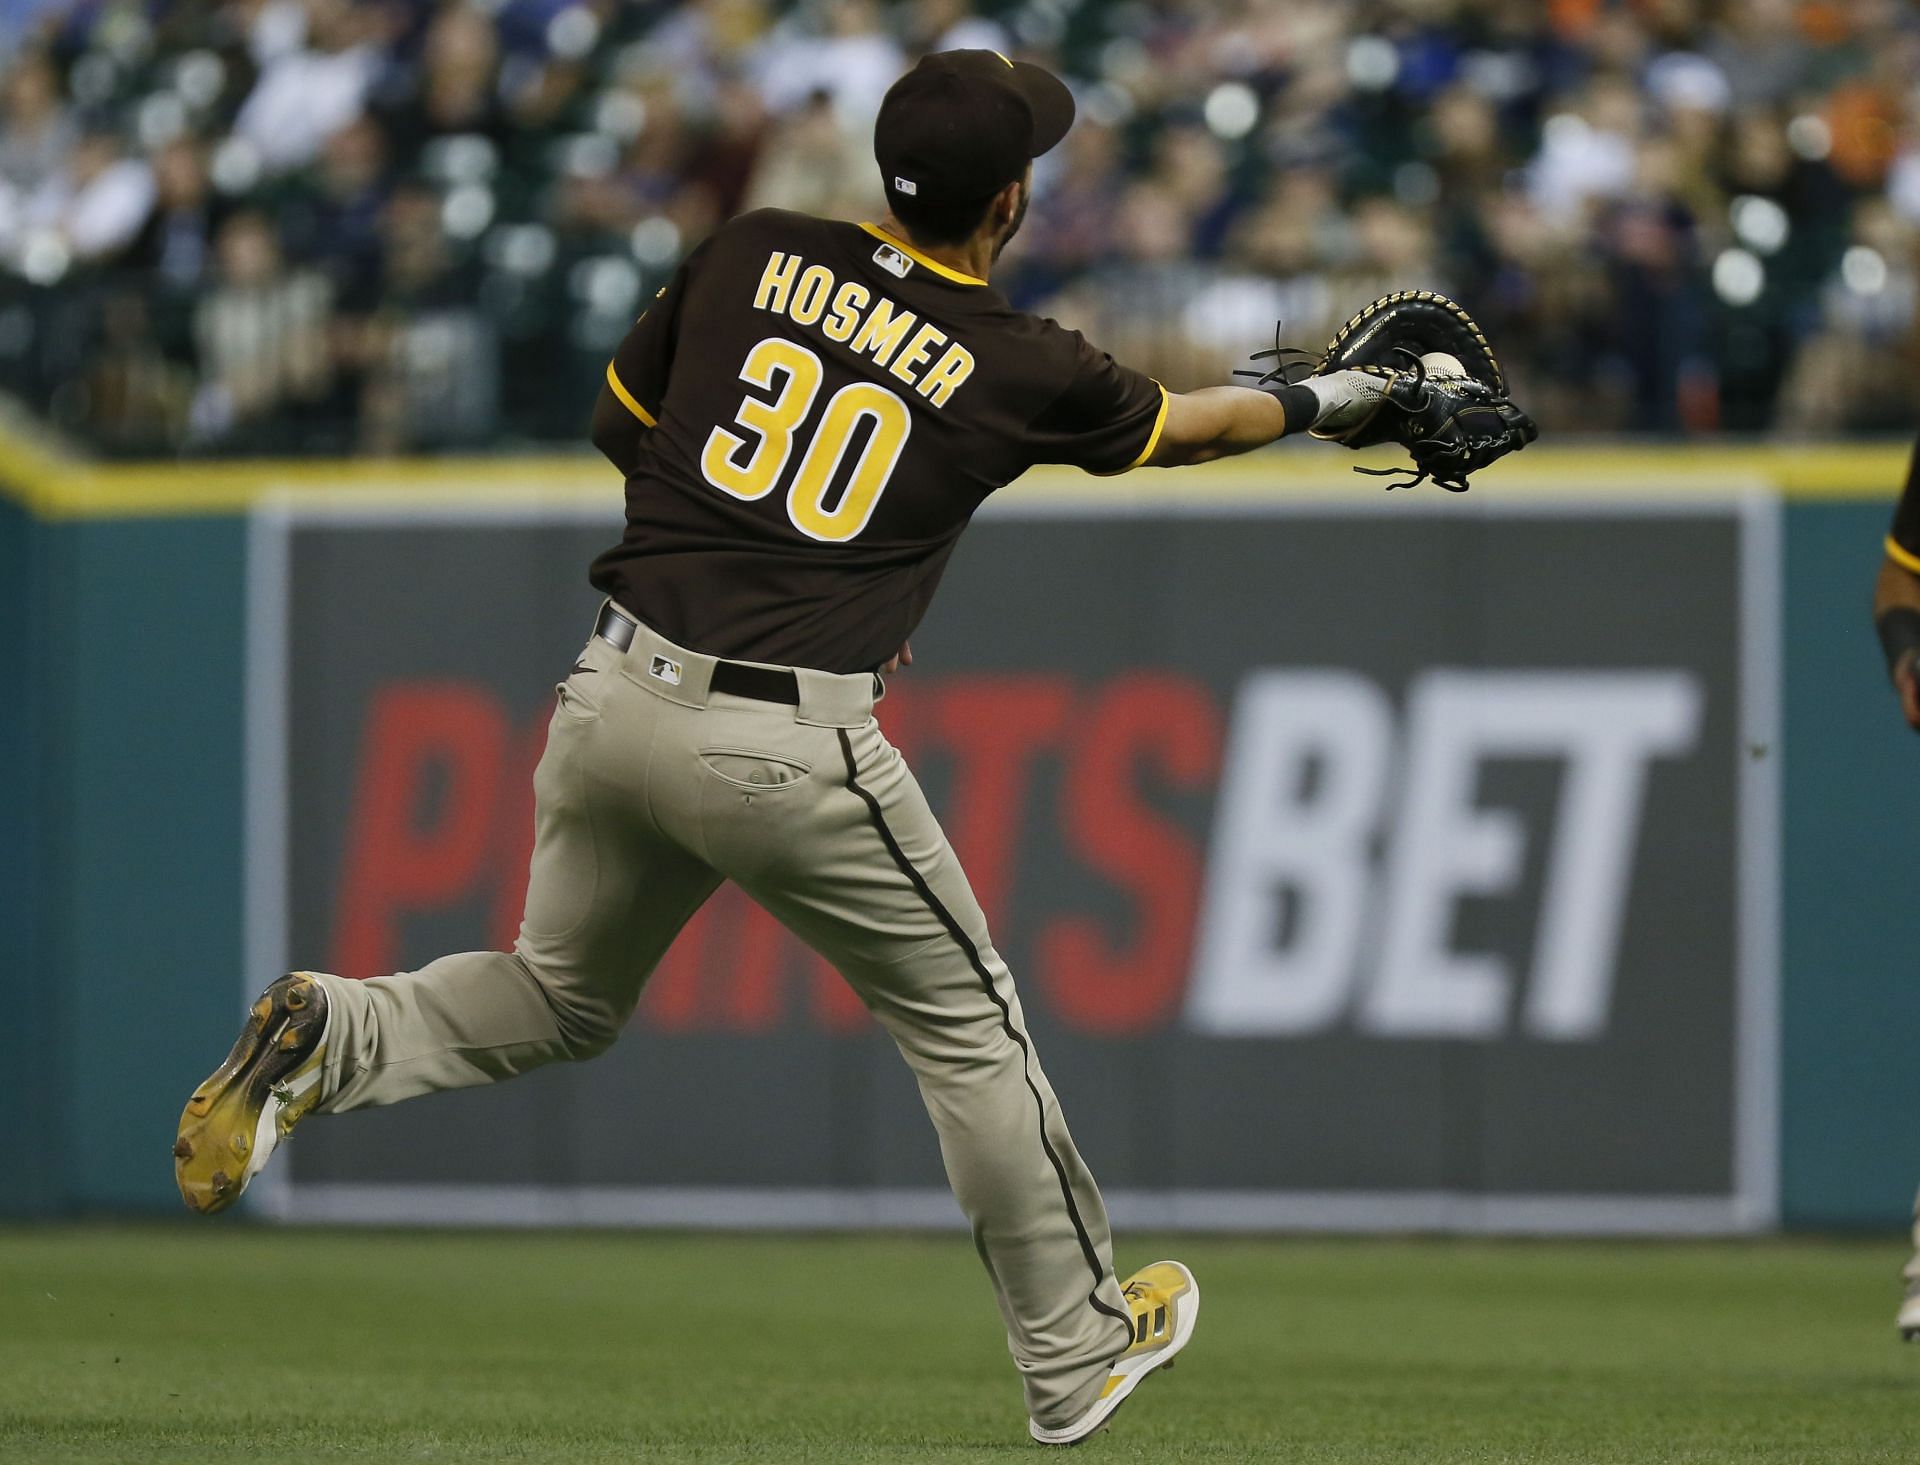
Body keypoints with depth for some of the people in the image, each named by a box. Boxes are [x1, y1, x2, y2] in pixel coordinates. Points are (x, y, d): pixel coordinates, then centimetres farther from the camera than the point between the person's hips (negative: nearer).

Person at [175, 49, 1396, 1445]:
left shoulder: (753, 257, 6)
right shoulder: (1019, 369, -2)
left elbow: (620, 422, 19)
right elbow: (1184, 427, 17)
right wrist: (1321, 401, 35)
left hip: (617, 696, 4)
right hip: (789, 750, -4)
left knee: (562, 997, 25)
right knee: (968, 1025, 15)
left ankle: (330, 1038, -3)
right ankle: (1076, 1353, 26)